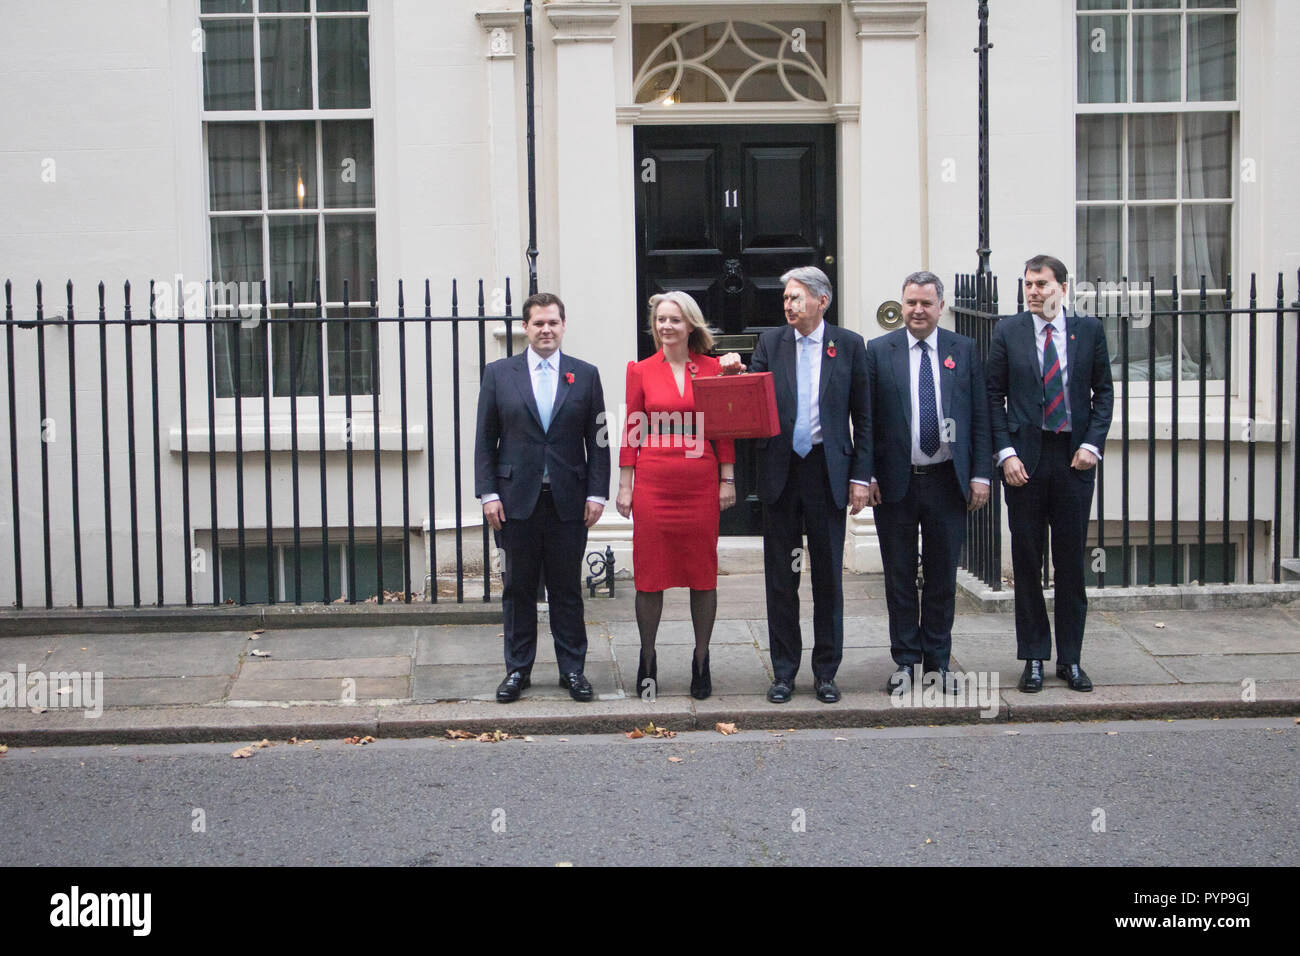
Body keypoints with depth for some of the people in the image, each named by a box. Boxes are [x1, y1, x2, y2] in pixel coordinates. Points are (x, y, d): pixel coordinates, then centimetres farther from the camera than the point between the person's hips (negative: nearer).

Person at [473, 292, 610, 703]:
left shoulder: (585, 375, 6)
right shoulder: (499, 373, 5)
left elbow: (597, 440, 5)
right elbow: (485, 439, 4)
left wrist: (597, 493, -3)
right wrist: (488, 493, -3)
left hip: (568, 500, 0)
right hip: (517, 499, 0)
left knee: (567, 588, 6)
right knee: (518, 588, 7)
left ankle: (573, 669, 15)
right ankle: (518, 669, 16)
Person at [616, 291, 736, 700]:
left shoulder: (712, 368, 5)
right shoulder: (641, 371, 4)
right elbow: (632, 431, 4)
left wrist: (727, 479, 1)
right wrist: (624, 485, 0)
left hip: (701, 483, 1)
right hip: (653, 482, 0)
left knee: (703, 574, 5)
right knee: (650, 573, 3)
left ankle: (701, 662, 16)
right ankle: (647, 662, 15)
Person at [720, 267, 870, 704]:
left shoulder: (849, 345, 2)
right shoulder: (770, 342, 6)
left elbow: (862, 416, 3)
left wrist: (860, 475, -3)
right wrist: (736, 374, -16)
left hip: (828, 470, -1)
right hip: (780, 470, 1)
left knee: (828, 573, 6)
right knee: (780, 574, 5)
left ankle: (826, 671, 16)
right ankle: (784, 671, 14)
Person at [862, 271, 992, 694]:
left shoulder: (964, 350, 6)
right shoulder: (878, 351, 2)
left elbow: (980, 416, 5)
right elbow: (867, 419, 1)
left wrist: (980, 474, -2)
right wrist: (867, 475, -6)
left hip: (948, 481, 1)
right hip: (895, 482, -1)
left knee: (942, 577, 8)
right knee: (899, 577, 6)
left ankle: (938, 662, 19)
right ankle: (906, 662, 17)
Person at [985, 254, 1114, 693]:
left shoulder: (1088, 329, 5)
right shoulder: (1007, 332, 3)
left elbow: (1104, 391, 7)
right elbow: (994, 396, 2)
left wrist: (1092, 444, -5)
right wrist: (1006, 453, -7)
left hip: (1074, 458, 1)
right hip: (1024, 458, 0)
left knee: (1071, 561, 6)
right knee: (1027, 561, 4)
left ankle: (1070, 659, 15)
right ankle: (1034, 658, 14)